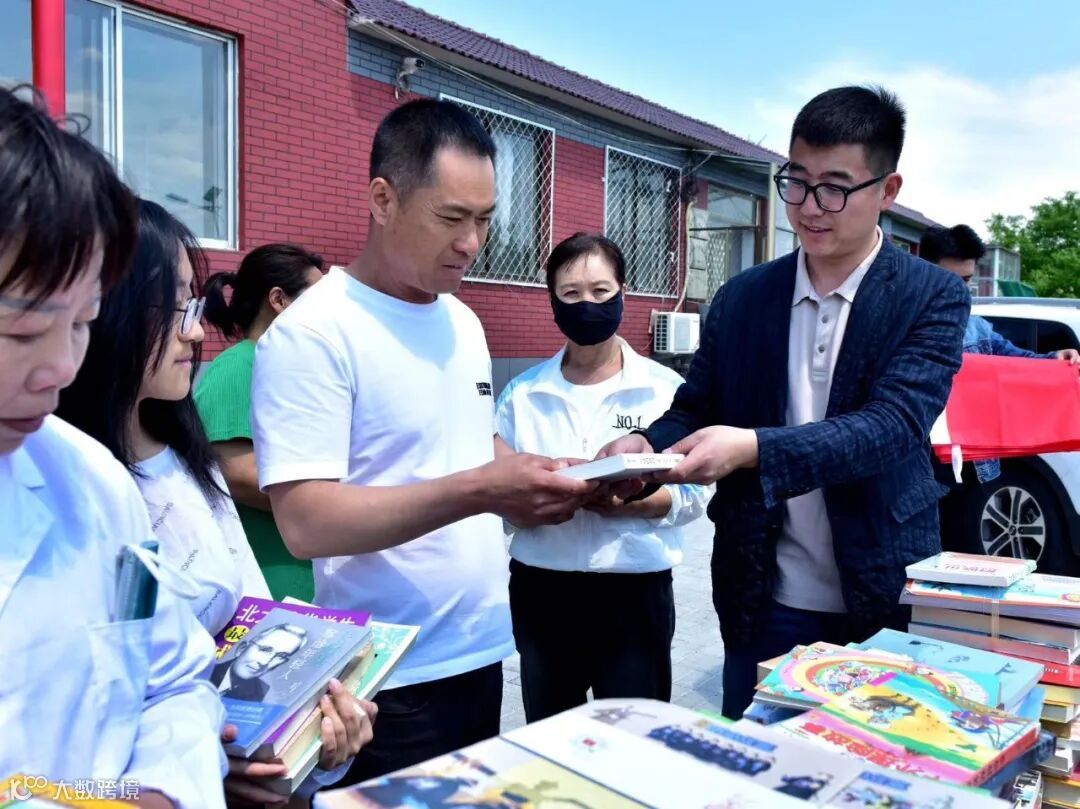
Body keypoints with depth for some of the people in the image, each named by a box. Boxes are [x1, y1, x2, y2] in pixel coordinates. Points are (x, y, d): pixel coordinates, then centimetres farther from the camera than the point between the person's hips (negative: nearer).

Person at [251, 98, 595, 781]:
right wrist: (479, 492, -29)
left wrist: (541, 478, -2)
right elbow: (305, 521, -23)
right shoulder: (312, 332, -17)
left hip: (481, 651, 8)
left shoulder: (462, 320, 8)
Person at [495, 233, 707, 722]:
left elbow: (691, 496, -6)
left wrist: (626, 503, -22)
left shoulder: (665, 388, -2)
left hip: (634, 590, -2)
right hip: (542, 591, 2)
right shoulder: (523, 392, 2)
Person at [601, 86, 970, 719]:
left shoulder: (933, 298, -6)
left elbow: (892, 424, -19)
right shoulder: (741, 299, 4)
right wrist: (646, 445, -16)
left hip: (884, 603, -2)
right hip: (764, 604, 2)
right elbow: (695, 409, 7)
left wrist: (753, 448, -33)